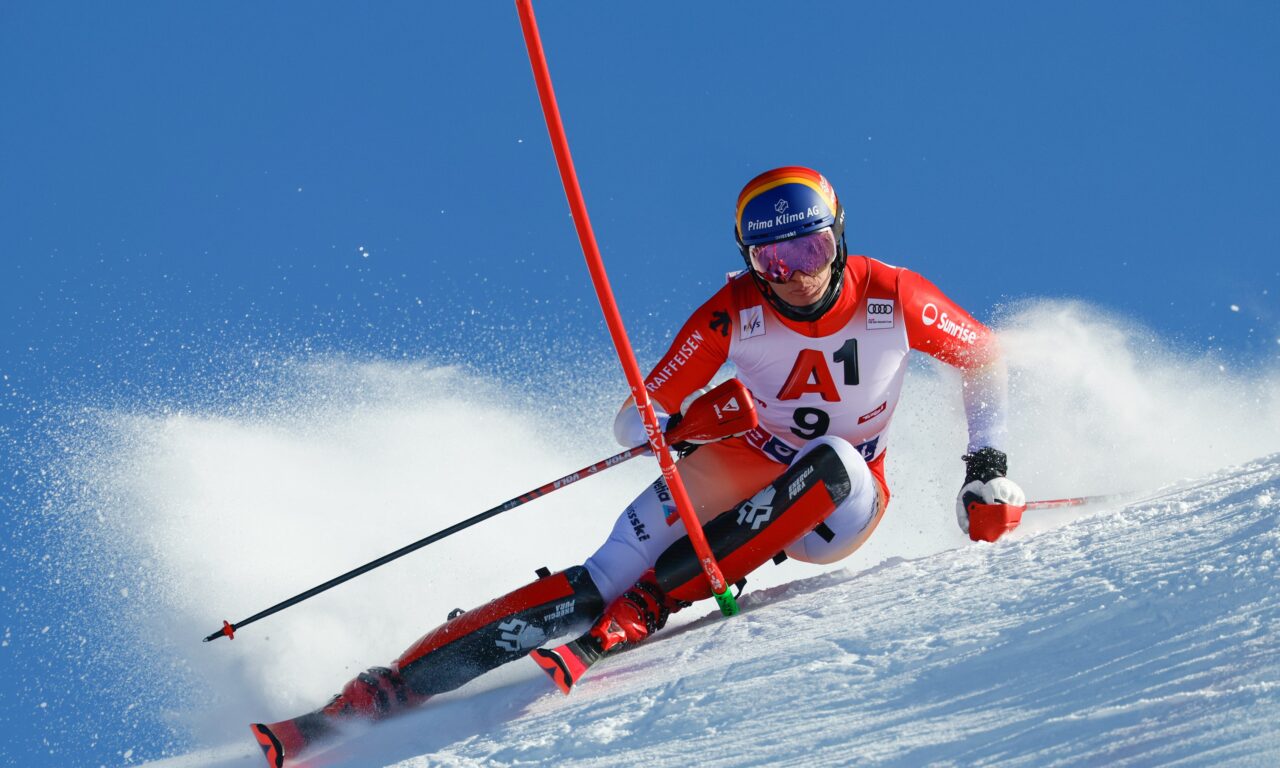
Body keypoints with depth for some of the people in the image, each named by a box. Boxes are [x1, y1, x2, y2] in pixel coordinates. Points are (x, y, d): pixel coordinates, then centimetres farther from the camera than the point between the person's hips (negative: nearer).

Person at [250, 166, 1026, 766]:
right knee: (604, 578, -24)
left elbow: (986, 358, 2)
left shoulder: (894, 299, -16)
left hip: (838, 508, 1)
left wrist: (988, 462, -8)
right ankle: (390, 687, -26)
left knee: (832, 467, -38)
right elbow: (635, 419, -15)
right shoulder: (734, 313, -17)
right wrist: (683, 426, -37)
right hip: (745, 468, 0)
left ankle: (645, 608, -34)